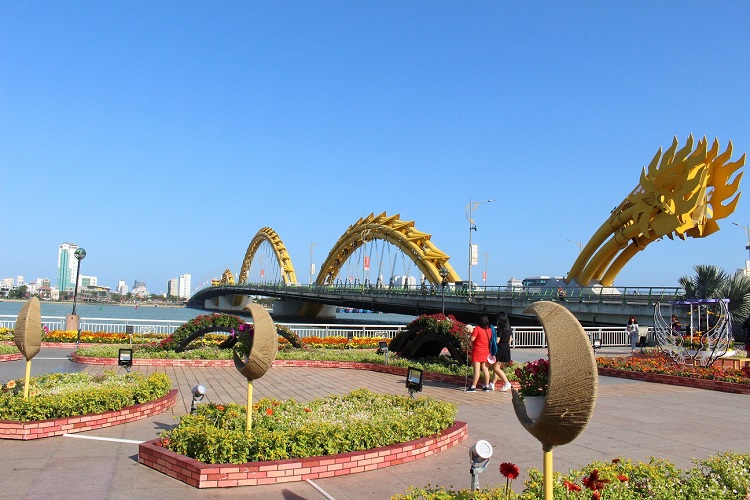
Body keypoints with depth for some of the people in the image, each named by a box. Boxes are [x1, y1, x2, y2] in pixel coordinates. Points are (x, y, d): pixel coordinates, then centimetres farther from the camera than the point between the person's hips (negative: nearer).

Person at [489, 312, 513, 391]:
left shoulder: (500, 328, -16)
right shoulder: (508, 328, 9)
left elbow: (497, 341, -18)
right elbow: (510, 339, 15)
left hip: (500, 348, -9)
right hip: (507, 349, 9)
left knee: (496, 368, -4)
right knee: (497, 367, 14)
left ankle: (507, 383, -8)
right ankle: (492, 384, 18)